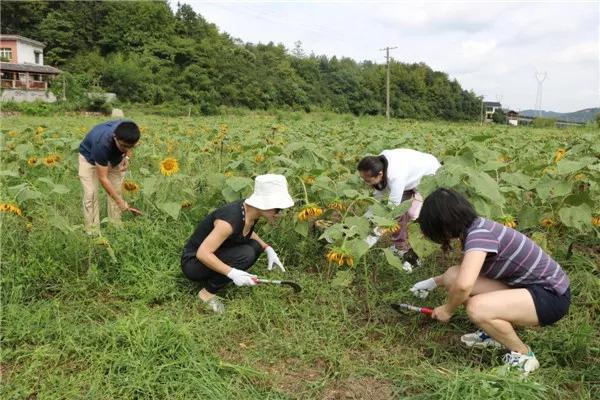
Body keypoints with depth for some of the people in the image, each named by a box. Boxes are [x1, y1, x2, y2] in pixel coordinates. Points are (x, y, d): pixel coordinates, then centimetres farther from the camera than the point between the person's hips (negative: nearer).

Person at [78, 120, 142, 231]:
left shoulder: (128, 131, -32)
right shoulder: (102, 144, -44)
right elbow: (103, 178, -35)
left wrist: (127, 156, -19)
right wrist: (121, 203, -37)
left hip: (114, 157, 4)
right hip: (90, 157, -4)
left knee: (116, 192, -1)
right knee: (91, 194, -12)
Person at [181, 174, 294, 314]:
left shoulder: (251, 211, -7)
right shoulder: (231, 219, -32)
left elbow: (247, 232, 15)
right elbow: (202, 254, -31)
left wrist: (268, 249, 0)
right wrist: (232, 273, -36)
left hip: (215, 255, 8)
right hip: (193, 262, -8)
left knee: (256, 246, -8)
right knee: (246, 255, -26)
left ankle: (211, 278, 3)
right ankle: (208, 292, -8)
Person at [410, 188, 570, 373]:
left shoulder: (479, 233, -25)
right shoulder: (475, 229, 3)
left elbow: (463, 285, -38)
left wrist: (448, 309, -18)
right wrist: (434, 282, 25)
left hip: (552, 296, -9)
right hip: (528, 286, 9)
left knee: (477, 308, -32)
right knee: (452, 276, -2)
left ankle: (523, 355, -3)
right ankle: (494, 333, 15)